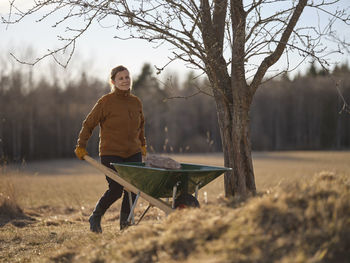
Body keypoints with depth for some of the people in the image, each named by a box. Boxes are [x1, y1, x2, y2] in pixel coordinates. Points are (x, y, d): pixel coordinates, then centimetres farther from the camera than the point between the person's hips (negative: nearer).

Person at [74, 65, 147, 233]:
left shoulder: (136, 103, 8)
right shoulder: (105, 102, -9)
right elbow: (88, 124, -2)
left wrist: (142, 144, 29)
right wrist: (81, 146, -3)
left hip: (133, 153, 5)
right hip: (111, 154, -5)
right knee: (116, 190, -8)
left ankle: (125, 222, 14)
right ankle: (95, 218, 16)